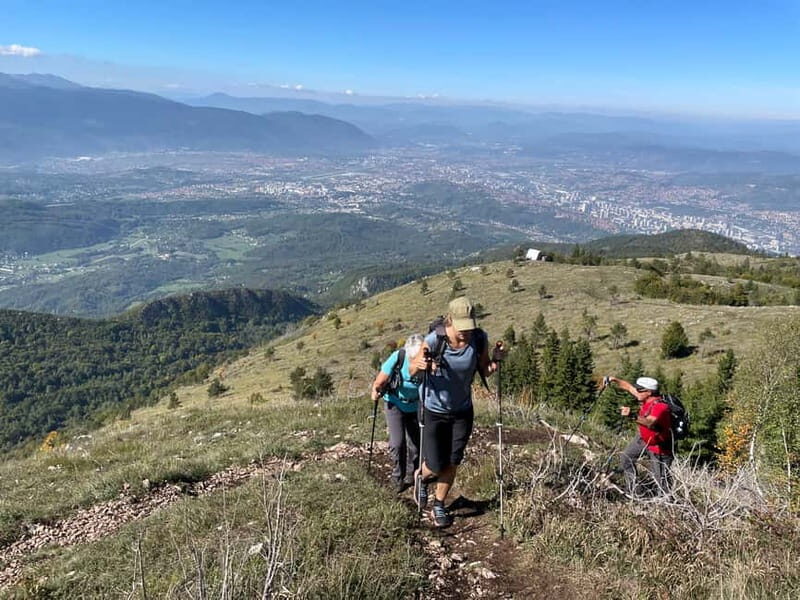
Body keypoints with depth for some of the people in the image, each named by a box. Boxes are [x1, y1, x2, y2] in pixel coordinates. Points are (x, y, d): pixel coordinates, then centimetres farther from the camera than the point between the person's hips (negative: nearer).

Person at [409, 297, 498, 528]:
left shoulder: (480, 339, -16)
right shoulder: (434, 341, -25)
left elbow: (483, 371, 0)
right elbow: (412, 371, -12)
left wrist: (493, 365, -23)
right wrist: (419, 365, -36)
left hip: (462, 411, 3)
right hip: (433, 411, -3)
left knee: (452, 464, 10)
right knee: (436, 466, 2)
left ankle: (439, 506, 35)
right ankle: (422, 477, 40)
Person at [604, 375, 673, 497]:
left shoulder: (661, 407, -36)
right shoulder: (646, 398, -12)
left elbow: (649, 423, -54)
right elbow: (629, 387, 5)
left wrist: (633, 416, -68)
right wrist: (614, 380, -4)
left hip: (659, 445, -9)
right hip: (643, 438, 9)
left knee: (660, 479, -4)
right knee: (626, 457, 18)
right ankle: (634, 492, 30)